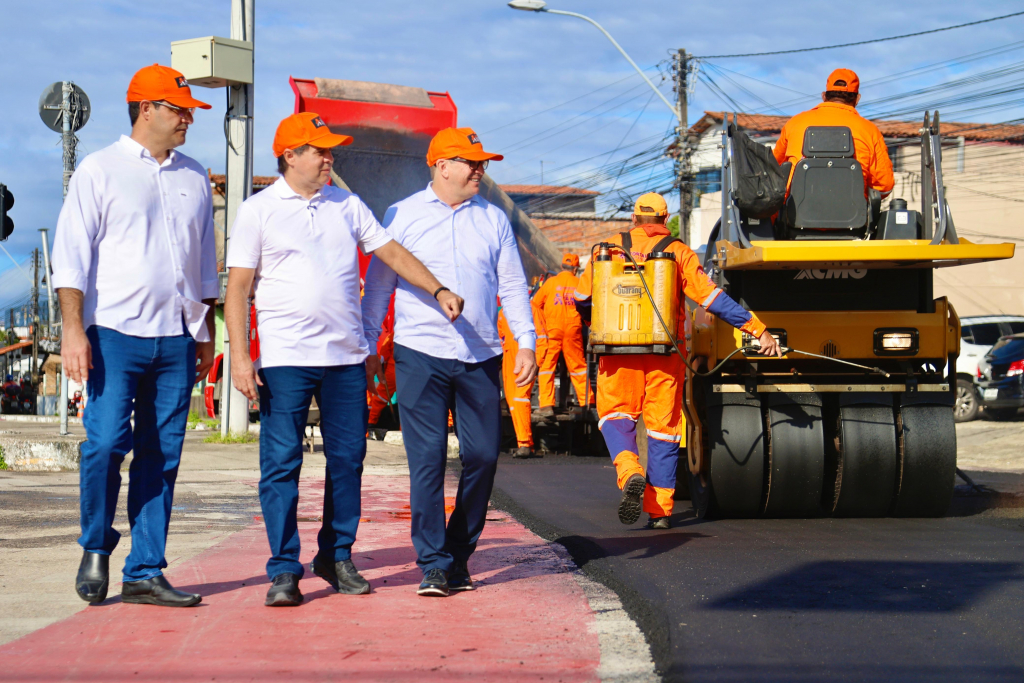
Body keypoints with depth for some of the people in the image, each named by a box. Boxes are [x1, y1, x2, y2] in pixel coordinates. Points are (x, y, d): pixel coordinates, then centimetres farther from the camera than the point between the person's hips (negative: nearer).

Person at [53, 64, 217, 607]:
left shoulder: (194, 179, 17)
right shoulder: (100, 170, 3)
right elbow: (72, 254, -2)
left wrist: (206, 333, 18)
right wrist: (74, 329, -11)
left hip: (177, 337, 4)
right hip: (115, 332, -4)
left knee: (161, 455, 2)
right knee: (106, 442, -13)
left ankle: (144, 573, 7)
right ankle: (95, 548, 10)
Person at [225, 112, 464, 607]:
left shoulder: (346, 205, 13)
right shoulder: (258, 211, 2)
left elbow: (392, 253, 18)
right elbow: (237, 287, -2)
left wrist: (438, 291, 6)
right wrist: (239, 356, -10)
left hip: (346, 356, 4)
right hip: (285, 357, -4)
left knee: (347, 458, 7)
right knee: (281, 462, -5)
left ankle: (337, 557, 19)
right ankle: (284, 570, 0)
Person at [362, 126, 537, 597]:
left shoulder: (493, 219, 11)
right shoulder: (402, 216, 5)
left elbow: (513, 285, 13)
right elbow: (378, 285, 8)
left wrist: (526, 342, 5)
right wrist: (365, 346, 4)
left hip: (480, 358, 3)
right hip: (420, 354, -3)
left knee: (483, 455, 1)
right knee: (427, 458, -6)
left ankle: (459, 554, 17)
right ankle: (434, 565, -2)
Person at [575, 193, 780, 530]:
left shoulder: (611, 247, 5)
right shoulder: (679, 253, 3)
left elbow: (582, 297, 11)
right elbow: (714, 299, -5)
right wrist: (758, 330, -3)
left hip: (619, 350, 0)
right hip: (665, 353, 0)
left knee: (616, 414, 12)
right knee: (663, 424, 7)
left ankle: (630, 472, -17)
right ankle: (660, 510, 6)